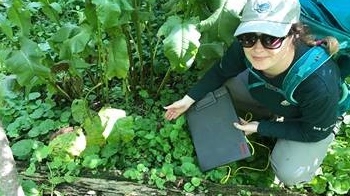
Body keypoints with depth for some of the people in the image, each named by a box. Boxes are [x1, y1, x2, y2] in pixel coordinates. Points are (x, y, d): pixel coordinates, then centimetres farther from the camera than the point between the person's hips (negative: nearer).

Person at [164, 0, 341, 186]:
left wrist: (261, 128, -21)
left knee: (290, 174, -18)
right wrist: (189, 99, -11)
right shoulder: (245, 47, -34)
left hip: (316, 118, -4)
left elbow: (314, 132, -24)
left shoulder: (319, 83, -45)